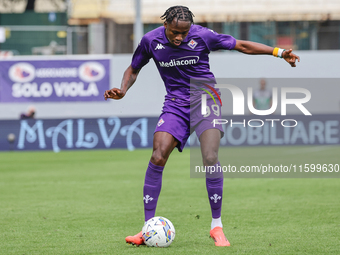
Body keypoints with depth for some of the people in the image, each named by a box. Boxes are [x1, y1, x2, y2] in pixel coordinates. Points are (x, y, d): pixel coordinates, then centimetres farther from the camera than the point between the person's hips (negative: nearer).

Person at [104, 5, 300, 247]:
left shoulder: (202, 35, -10)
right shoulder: (151, 40, -4)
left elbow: (241, 45, 0)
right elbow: (134, 69, 14)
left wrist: (278, 52, -6)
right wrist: (122, 90, -5)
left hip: (205, 98, -2)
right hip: (175, 103, 2)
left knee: (210, 158, -22)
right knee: (157, 157, -16)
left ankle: (217, 227, -9)